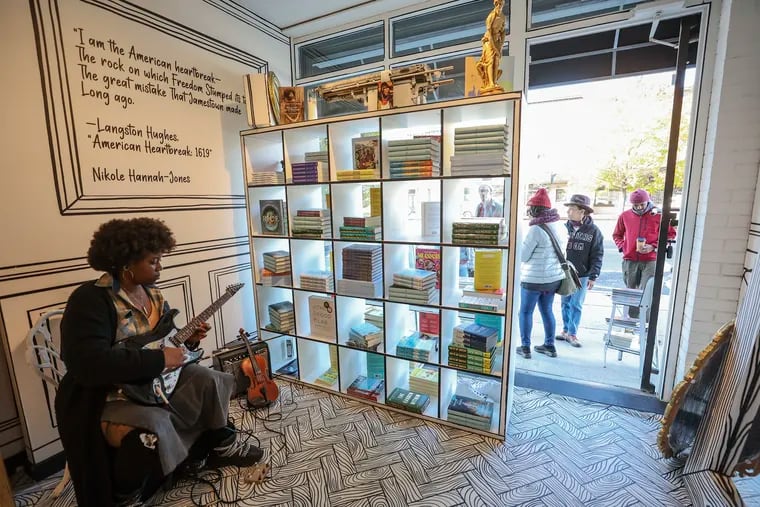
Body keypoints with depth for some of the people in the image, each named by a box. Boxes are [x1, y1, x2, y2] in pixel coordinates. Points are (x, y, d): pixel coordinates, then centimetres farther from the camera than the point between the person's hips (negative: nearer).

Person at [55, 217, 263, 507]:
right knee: (153, 428, -32)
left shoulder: (152, 293, 4)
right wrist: (159, 359, -31)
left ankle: (221, 444, 19)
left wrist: (187, 340, -5)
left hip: (151, 382, 8)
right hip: (105, 397, -8)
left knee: (208, 381, -3)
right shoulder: (90, 300, -22)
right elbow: (88, 364, -34)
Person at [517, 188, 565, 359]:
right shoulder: (555, 225, 4)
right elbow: (557, 250, 13)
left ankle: (525, 348, 15)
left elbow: (523, 255, -15)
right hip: (553, 276, 7)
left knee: (525, 312, 7)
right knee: (547, 311, 19)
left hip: (534, 278, -7)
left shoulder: (536, 229, -20)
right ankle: (550, 346, 30)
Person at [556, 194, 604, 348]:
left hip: (582, 275, -3)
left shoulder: (593, 231, -7)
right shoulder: (565, 227, -1)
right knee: (565, 303, 12)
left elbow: (597, 256, -5)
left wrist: (593, 276, -9)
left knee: (576, 305, 4)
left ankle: (572, 333, 15)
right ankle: (566, 330, 24)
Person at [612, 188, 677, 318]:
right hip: (629, 260, 3)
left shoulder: (658, 216, -1)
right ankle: (632, 320, 24)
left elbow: (670, 234, 5)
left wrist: (654, 247, -9)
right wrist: (622, 247, 1)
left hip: (650, 260, -3)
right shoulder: (625, 216, 6)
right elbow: (617, 234, 18)